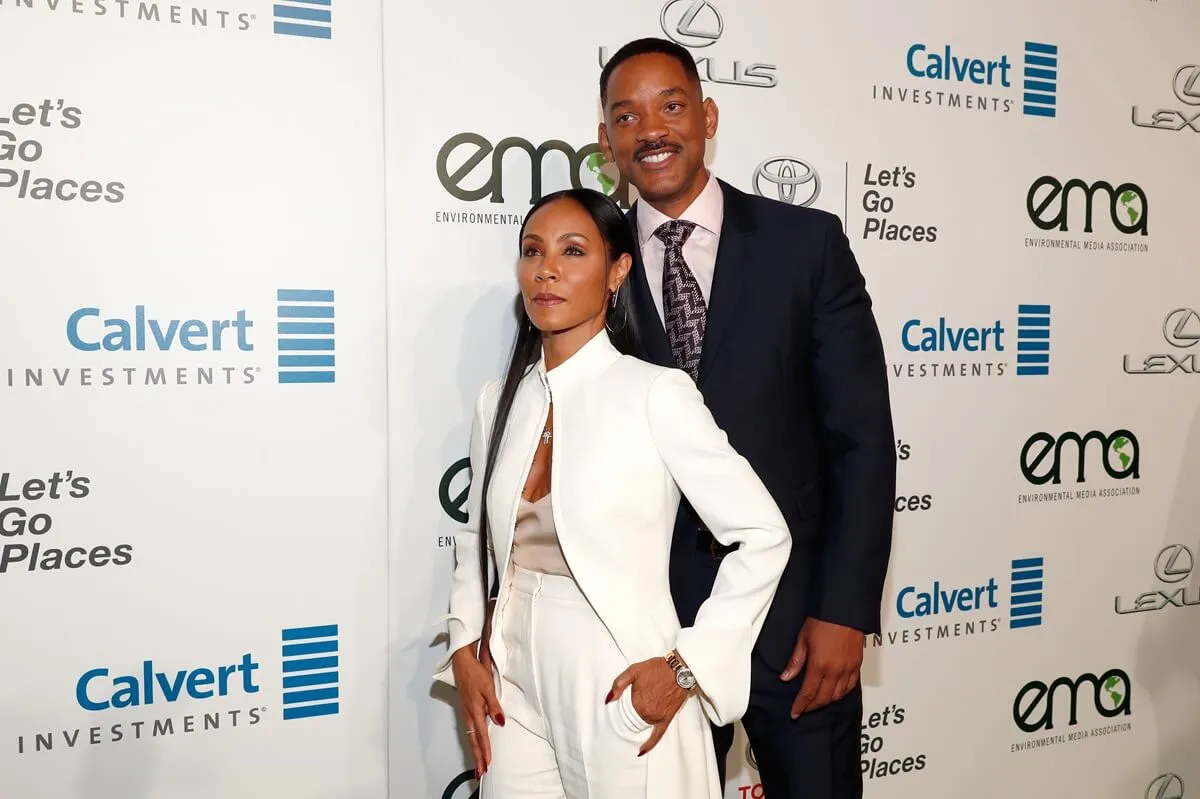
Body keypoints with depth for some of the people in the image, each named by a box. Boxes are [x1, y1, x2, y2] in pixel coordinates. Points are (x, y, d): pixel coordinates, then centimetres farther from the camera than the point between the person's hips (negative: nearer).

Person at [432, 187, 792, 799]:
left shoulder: (655, 393, -13)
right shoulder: (500, 402, 3)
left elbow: (763, 536, -11)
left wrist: (685, 667, -13)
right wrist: (465, 650, 5)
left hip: (623, 693, -4)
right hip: (514, 691, 5)